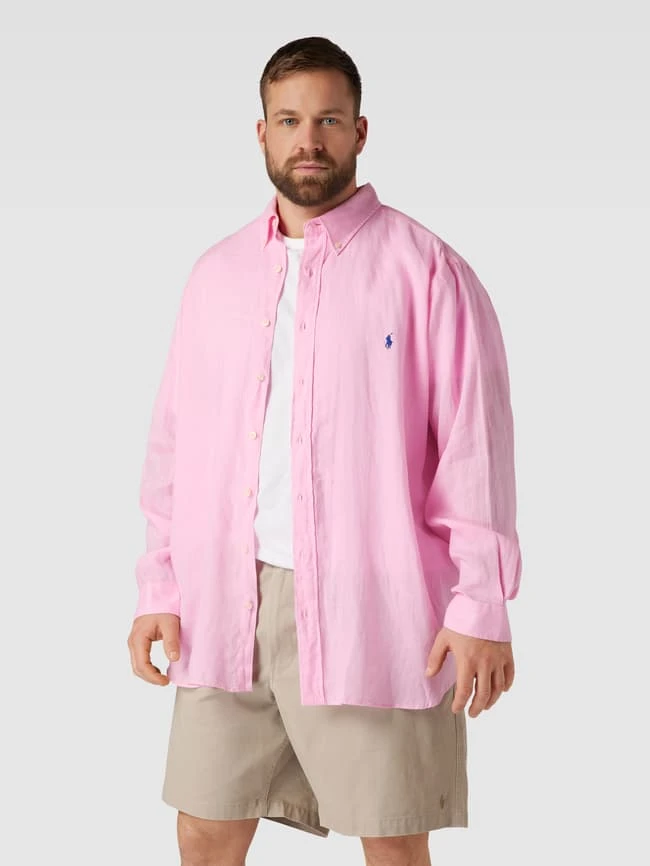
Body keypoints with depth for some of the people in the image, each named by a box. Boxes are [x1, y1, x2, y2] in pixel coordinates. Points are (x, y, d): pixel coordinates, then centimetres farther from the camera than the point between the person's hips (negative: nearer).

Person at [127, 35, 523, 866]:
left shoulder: (426, 268, -3)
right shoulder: (216, 273, 12)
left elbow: (473, 448, -7)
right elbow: (173, 442, 13)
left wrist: (479, 607, -11)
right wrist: (159, 587, 7)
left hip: (373, 608, -4)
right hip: (227, 607, 4)